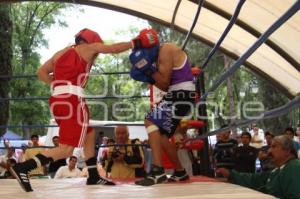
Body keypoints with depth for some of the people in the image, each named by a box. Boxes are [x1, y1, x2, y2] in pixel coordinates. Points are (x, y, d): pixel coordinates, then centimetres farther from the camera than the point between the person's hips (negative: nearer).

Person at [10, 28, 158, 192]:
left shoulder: (61, 53, 24)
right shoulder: (88, 47, 8)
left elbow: (41, 72, 18)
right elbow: (113, 49, 8)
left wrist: (57, 86, 18)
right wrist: (136, 43, 19)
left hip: (57, 100, 8)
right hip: (72, 100, -8)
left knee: (89, 135, 22)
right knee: (66, 149, -8)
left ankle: (93, 176, 26)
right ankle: (22, 168, -18)